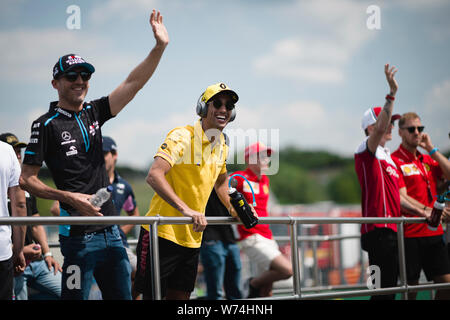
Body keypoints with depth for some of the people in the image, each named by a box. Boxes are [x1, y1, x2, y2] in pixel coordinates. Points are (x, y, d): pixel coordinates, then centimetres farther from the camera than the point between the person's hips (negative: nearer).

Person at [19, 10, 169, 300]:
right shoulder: (47, 125, -4)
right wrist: (70, 197, -17)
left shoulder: (94, 113, 12)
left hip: (111, 232, 7)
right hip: (79, 236, -6)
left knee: (122, 295, 8)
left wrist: (160, 47, -4)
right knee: (75, 297, -7)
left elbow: (133, 83, 6)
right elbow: (27, 179, -6)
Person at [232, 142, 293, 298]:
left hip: (267, 237, 8)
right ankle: (254, 283, 3)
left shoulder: (265, 180, 16)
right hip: (252, 239, -8)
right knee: (287, 270, -20)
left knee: (266, 292, 6)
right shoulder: (240, 178, -7)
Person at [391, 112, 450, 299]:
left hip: (433, 232, 6)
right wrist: (424, 210, -27)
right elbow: (401, 197, -13)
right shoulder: (395, 161, -4)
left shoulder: (428, 160, 17)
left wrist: (432, 149, 1)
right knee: (411, 286, -3)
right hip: (409, 233, -6)